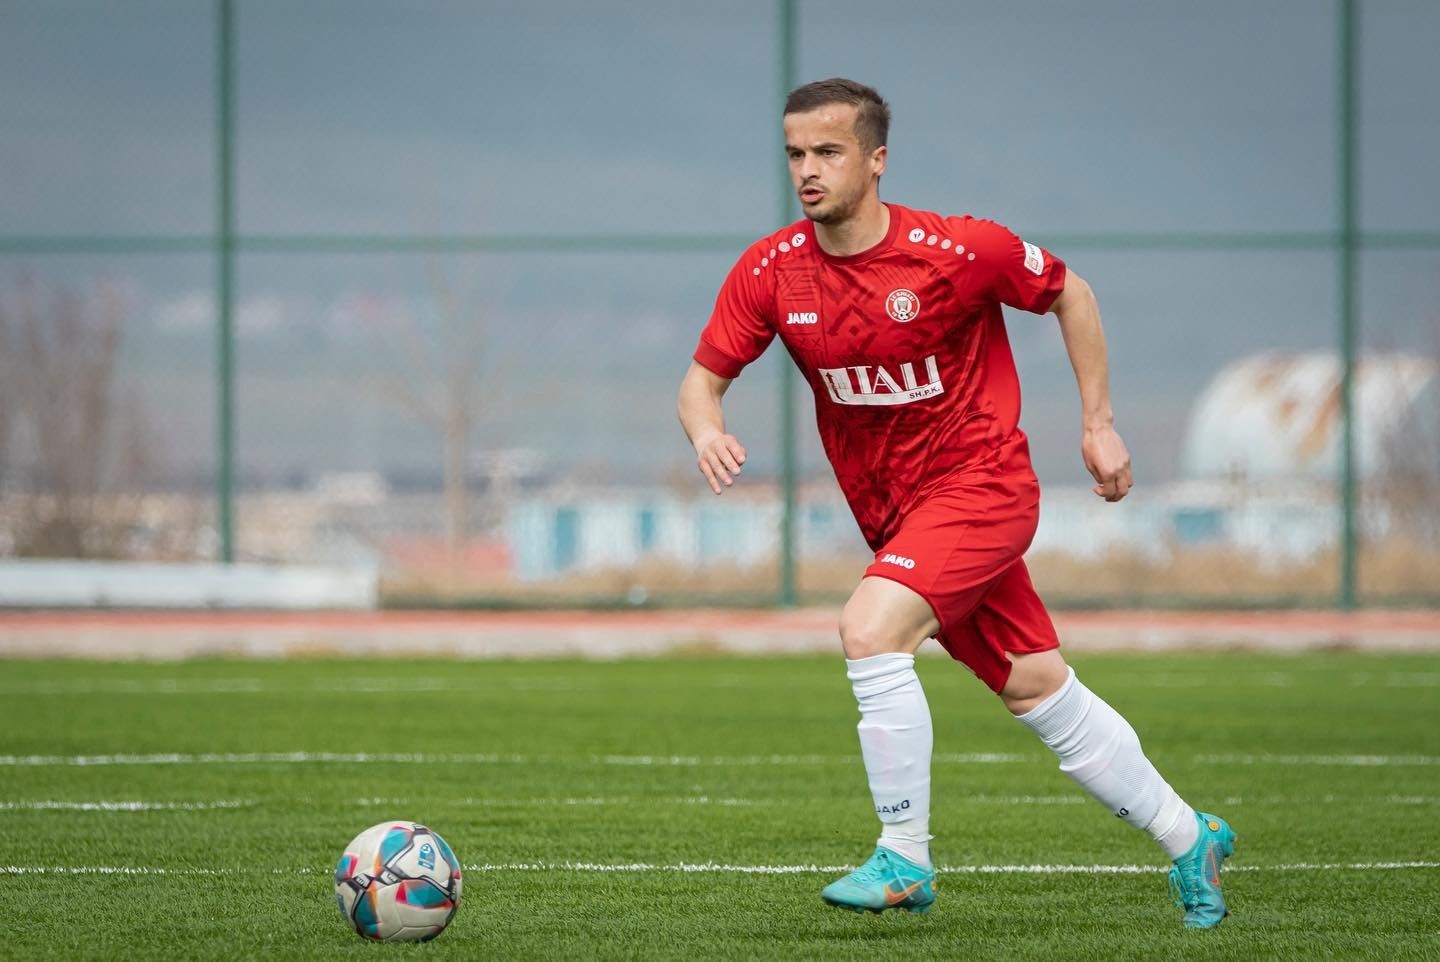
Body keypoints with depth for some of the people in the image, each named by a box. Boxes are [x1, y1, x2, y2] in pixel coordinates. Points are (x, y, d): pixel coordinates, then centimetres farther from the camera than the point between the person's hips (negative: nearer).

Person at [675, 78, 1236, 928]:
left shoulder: (957, 251, -17)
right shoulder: (770, 271, -7)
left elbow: (1068, 292, -1)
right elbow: (703, 378, 0)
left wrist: (1098, 424, 0)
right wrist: (707, 432, -24)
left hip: (981, 483, -5)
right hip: (892, 510, 5)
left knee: (870, 631, -25)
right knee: (1038, 690, 10)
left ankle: (905, 862, -14)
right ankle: (1189, 839, 26)